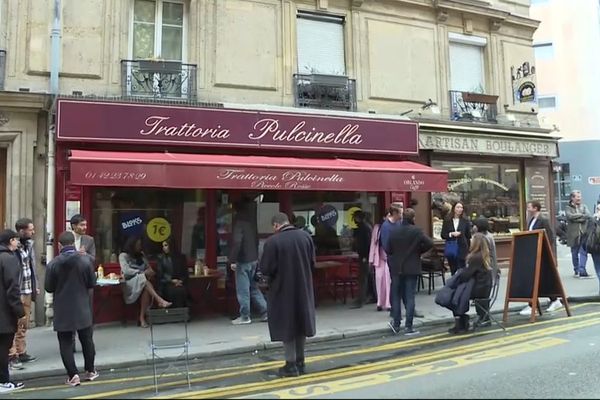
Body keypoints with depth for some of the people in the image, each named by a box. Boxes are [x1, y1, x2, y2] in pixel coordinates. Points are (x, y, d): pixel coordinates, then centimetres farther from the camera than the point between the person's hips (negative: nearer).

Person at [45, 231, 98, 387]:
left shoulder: (53, 264, -11)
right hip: (82, 308, 1)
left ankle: (73, 375, 5)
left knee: (65, 343, 8)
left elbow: (49, 288, -3)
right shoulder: (86, 260, -10)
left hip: (62, 310, -1)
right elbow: (92, 283, -3)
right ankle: (90, 371, 26)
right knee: (87, 340, 15)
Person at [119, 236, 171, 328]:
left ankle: (142, 318, -31)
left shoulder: (141, 255, 16)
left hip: (143, 282, 4)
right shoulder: (123, 256, 0)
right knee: (143, 279, -35)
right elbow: (126, 271, -14)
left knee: (146, 289, -33)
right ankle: (160, 301, -46)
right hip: (130, 283, -4)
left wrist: (150, 272, -11)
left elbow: (149, 268, 14)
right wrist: (143, 273, -20)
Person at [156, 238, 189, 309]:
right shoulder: (161, 258, 9)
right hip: (166, 284, -1)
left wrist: (181, 281, -8)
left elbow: (186, 272, 12)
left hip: (180, 283, 2)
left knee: (182, 291, -34)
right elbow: (159, 275, 4)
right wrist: (171, 281, -8)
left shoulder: (181, 257, 13)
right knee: (175, 291, -35)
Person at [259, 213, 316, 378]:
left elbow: (266, 269, -16)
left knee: (286, 326, 8)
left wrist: (277, 272, 5)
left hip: (283, 291, -5)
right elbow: (312, 263, 4)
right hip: (303, 289, 5)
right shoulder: (306, 236, -2)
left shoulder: (272, 241, -18)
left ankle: (291, 365, 15)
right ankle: (300, 362, 27)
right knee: (300, 325, 17)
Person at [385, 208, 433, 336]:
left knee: (396, 296, 13)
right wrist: (419, 251, 0)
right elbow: (429, 243, -17)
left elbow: (387, 249, -2)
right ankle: (408, 327, 3)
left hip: (396, 269, 2)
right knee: (410, 297, 2)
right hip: (411, 269, -2)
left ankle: (396, 324, 17)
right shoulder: (416, 231, -10)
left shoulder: (393, 231, -3)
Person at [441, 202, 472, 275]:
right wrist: (451, 234, -14)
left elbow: (469, 236, 6)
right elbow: (443, 235, 2)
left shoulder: (465, 221, 2)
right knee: (453, 271, 8)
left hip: (462, 250, -2)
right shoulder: (447, 221, 3)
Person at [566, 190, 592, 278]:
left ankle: (582, 271, -5)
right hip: (573, 234, -1)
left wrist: (576, 218, -12)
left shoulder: (584, 206, 11)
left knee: (583, 252, -6)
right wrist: (582, 215, -8)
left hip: (584, 233, 1)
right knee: (574, 253, 8)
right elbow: (570, 216, -17)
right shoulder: (568, 208, 3)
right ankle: (577, 270, 20)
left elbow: (589, 216, -5)